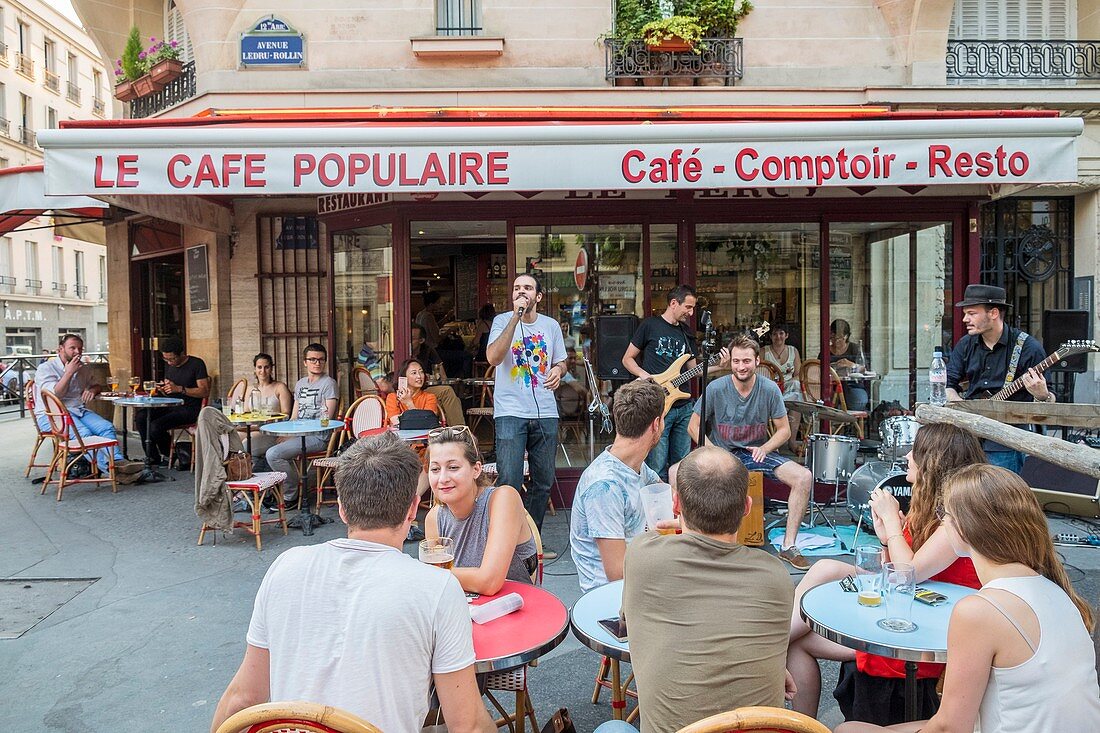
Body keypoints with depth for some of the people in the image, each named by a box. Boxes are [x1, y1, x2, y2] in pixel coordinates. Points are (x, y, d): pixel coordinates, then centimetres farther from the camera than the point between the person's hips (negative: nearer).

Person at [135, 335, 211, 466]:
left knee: (156, 426, -26)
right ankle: (153, 458, -6)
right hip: (171, 406, 7)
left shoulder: (197, 364, -9)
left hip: (189, 409, -7)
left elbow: (205, 392, -16)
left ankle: (171, 454, 3)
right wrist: (163, 389, -3)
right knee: (140, 416, -16)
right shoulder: (168, 365, 14)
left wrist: (179, 389, -22)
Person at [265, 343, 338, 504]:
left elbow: (326, 419, -12)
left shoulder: (328, 383, -5)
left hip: (317, 437, -8)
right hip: (299, 434, 8)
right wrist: (285, 435, -1)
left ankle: (291, 495, -5)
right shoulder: (300, 384, 20)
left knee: (273, 454, -23)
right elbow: (293, 417, 19)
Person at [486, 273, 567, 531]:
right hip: (510, 412, -4)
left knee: (543, 481, 11)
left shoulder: (551, 325, 9)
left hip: (545, 413, 4)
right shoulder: (503, 320, -2)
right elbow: (493, 357, -19)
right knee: (509, 482, -9)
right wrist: (516, 316, -21)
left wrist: (558, 370, -4)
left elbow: (561, 361, 21)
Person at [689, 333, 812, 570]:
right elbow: (694, 426, -3)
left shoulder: (770, 389, -7)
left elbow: (784, 430, 3)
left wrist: (764, 449, -16)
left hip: (757, 452, 2)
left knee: (803, 477, -21)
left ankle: (788, 546, -6)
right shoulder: (716, 388, -12)